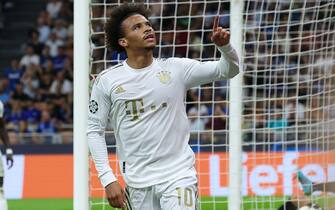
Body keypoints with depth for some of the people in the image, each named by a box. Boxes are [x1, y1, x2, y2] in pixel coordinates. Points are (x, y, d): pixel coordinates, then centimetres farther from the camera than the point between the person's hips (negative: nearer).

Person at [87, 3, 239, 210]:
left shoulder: (176, 69, 2)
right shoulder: (106, 81, 0)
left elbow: (229, 70, 0)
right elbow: (94, 130, 4)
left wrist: (224, 46, -22)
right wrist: (108, 179, -4)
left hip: (179, 175, -1)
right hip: (137, 183, 1)